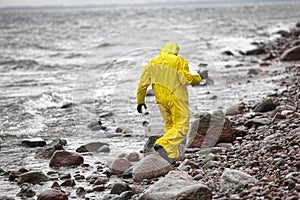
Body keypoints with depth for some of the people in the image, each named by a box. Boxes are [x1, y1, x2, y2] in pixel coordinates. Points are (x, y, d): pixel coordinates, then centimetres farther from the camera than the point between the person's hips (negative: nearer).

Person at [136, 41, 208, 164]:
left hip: (161, 100, 5)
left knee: (169, 125, 18)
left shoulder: (152, 63, 11)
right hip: (176, 99, -5)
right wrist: (199, 77, 3)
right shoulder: (179, 61, -3)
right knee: (182, 126, -4)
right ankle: (162, 145, -25)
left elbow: (143, 83, 9)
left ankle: (171, 156, 12)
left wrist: (140, 101, 17)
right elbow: (186, 78, -15)